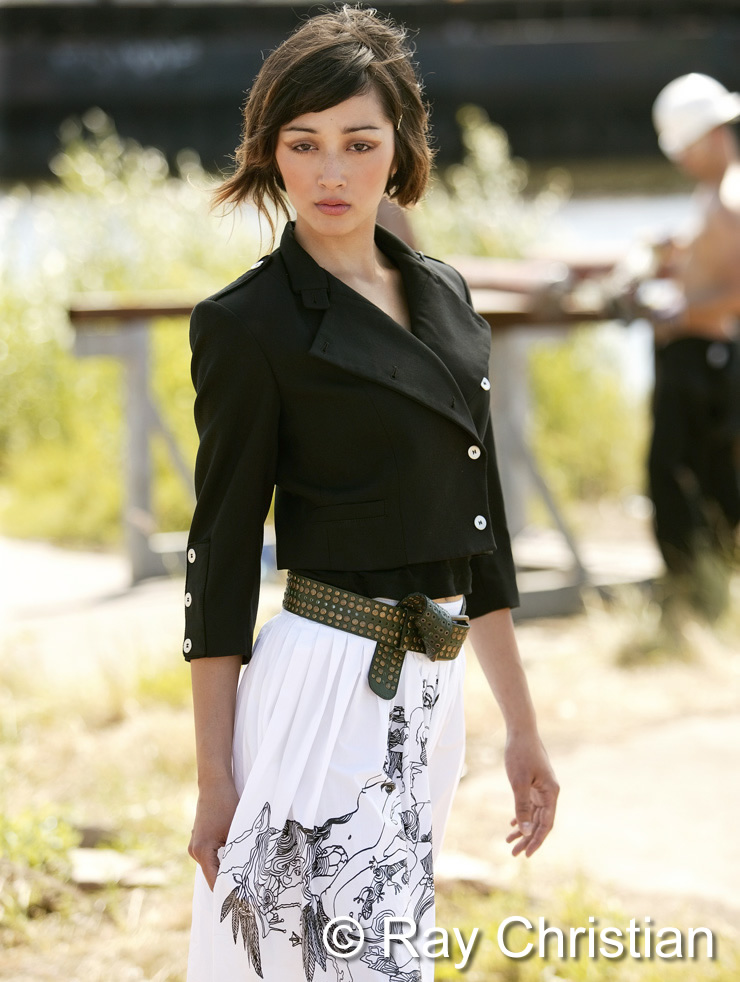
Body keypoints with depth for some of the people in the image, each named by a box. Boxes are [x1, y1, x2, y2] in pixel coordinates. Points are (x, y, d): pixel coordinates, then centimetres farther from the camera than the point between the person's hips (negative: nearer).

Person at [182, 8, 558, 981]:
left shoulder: (443, 295, 11)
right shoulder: (250, 324, -9)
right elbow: (222, 549, -8)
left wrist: (522, 725, 16)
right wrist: (214, 779, -8)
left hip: (433, 685, 7)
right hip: (327, 689, -7)